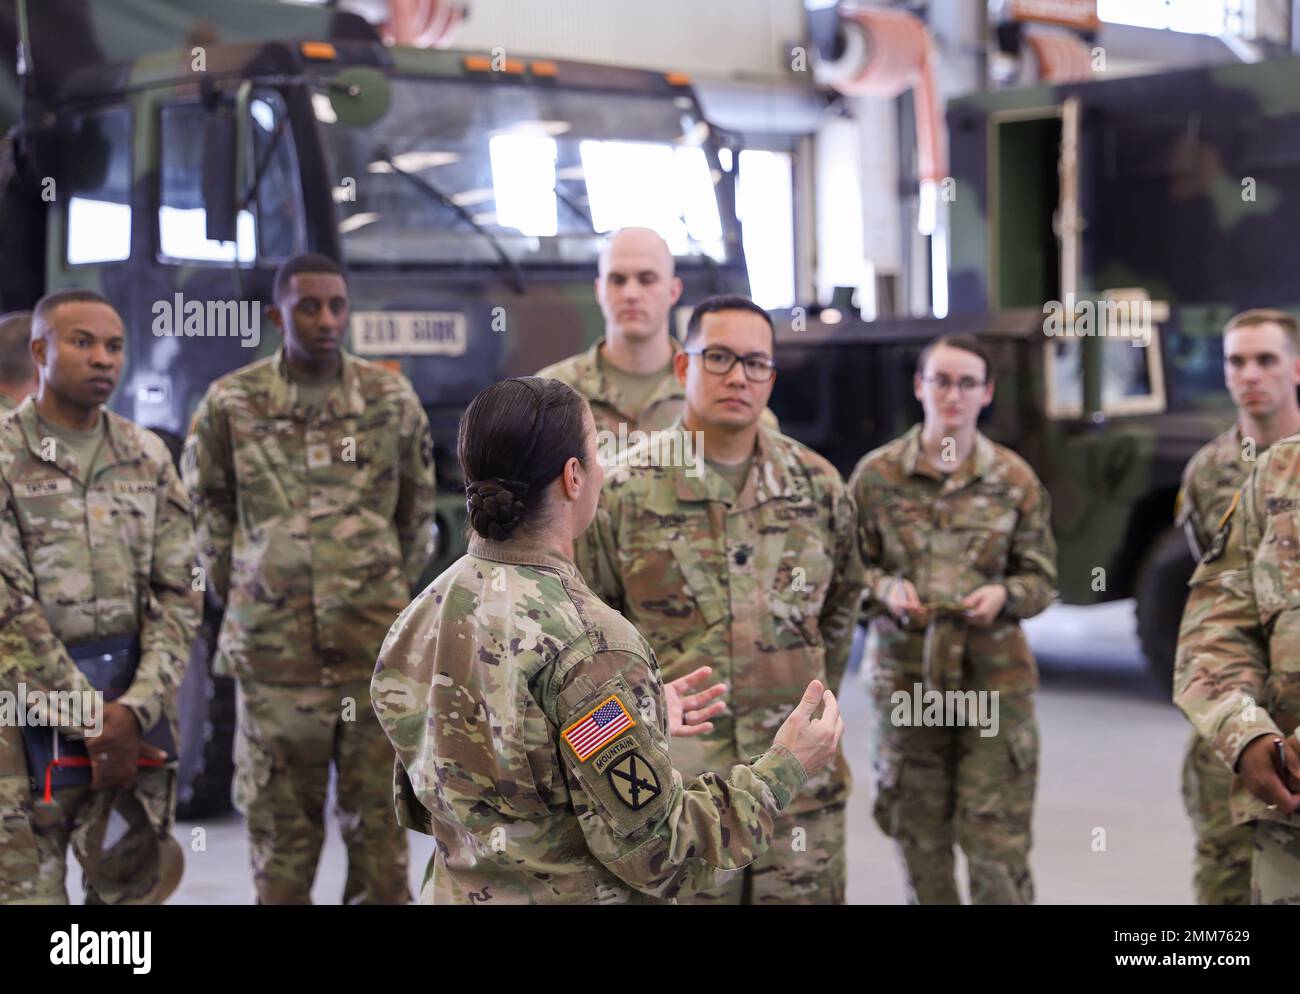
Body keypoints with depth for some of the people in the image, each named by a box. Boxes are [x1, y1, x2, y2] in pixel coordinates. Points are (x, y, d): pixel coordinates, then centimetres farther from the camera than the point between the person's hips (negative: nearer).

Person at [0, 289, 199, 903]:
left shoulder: (148, 457, 9)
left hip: (138, 704, 4)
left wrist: (137, 707, -11)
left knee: (134, 884, 10)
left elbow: (176, 594, 3)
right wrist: (92, 718, -14)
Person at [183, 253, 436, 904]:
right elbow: (207, 515, 8)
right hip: (272, 650, -1)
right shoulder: (230, 405, -2)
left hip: (377, 648, 1)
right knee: (281, 829, 8)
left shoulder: (393, 400, 3)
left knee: (379, 824, 7)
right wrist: (240, 600, 10)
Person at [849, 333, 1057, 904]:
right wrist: (886, 588, -12)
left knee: (998, 843, -3)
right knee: (919, 838, 10)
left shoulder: (1014, 478, 3)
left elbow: (1041, 580, 8)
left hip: (995, 679, -1)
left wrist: (1004, 594, -13)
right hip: (906, 676, 1)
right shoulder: (876, 474, 2)